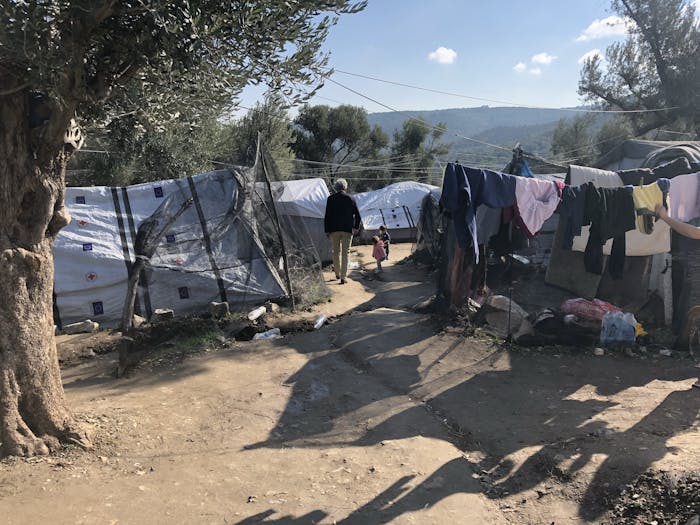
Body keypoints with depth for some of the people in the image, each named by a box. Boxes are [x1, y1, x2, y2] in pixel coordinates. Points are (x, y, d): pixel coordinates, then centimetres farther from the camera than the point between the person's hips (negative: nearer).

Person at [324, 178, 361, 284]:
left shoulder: (330, 199, -1)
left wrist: (327, 230, 3)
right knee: (345, 254, 2)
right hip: (347, 230, -1)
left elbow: (327, 216, -3)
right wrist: (356, 227, 17)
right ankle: (343, 277, -3)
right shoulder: (351, 199, 0)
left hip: (334, 229, 1)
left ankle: (337, 274, 26)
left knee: (336, 252, 17)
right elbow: (357, 216, 3)